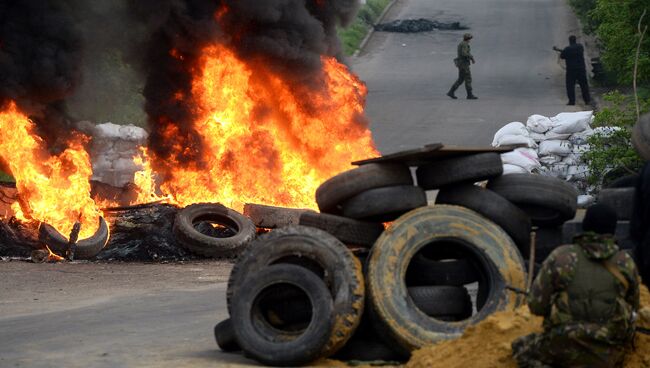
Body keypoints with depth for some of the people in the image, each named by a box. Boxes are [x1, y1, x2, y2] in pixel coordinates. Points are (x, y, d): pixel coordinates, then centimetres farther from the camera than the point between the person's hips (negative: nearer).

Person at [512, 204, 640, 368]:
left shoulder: (561, 257, -6)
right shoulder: (625, 263, 0)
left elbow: (536, 305, -3)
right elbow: (632, 307, 14)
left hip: (565, 348, -2)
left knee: (522, 348, 24)